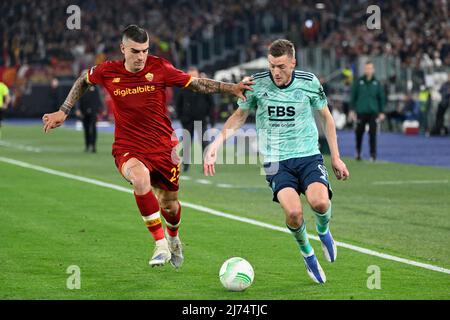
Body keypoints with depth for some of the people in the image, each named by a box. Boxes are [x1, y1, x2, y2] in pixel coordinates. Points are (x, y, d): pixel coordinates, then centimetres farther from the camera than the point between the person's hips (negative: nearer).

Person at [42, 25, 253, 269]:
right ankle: (160, 245, -26)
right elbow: (83, 82, 15)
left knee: (169, 205, 10)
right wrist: (63, 112, 15)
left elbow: (196, 84, 1)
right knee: (140, 178, -35)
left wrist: (231, 88, -8)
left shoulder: (159, 68, -8)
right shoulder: (107, 72, -6)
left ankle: (173, 239, 48)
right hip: (128, 149, -1)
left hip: (163, 147, 1)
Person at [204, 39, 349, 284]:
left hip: (308, 156, 0)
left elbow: (326, 117, 12)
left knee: (319, 202, -28)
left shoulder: (309, 82, -3)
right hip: (276, 161, 0)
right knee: (293, 212, -26)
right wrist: (215, 145, 0)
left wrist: (336, 157, 11)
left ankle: (323, 230, 11)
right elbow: (239, 117, 11)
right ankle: (307, 253, 7)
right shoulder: (257, 84, -4)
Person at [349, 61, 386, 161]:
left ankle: (373, 154, 0)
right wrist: (352, 110, 1)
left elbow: (381, 98, 10)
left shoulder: (377, 83, 5)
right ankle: (358, 152, 26)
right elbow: (353, 96, 6)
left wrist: (381, 112, 6)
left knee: (372, 133, -5)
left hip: (373, 112, 0)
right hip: (361, 112, 0)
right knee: (359, 133, 7)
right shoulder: (358, 82, 3)